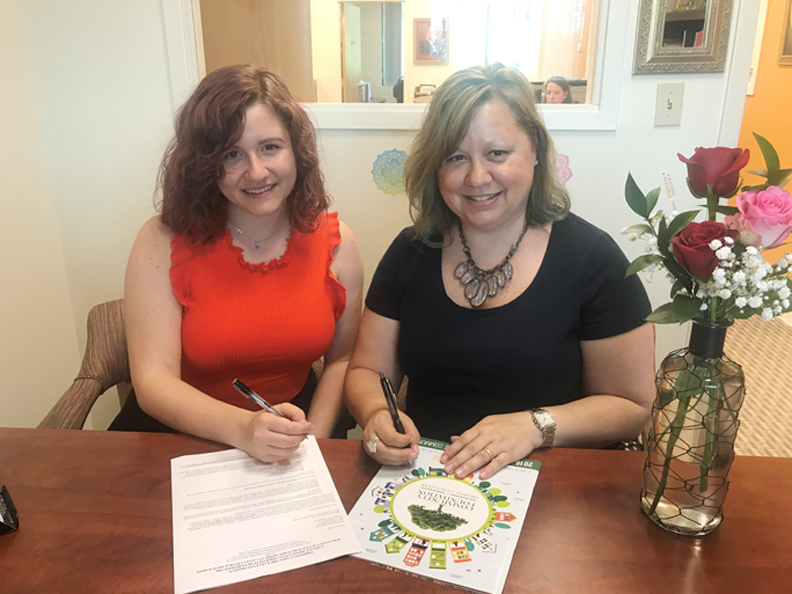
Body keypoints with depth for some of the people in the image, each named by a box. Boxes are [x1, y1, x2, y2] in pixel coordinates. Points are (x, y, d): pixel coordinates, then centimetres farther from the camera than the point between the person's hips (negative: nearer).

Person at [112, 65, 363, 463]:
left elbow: (341, 360, 2)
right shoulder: (162, 243, -10)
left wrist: (310, 442, -13)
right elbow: (153, 381, -14)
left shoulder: (336, 242, -4)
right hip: (178, 434, 0)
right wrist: (242, 429, -31)